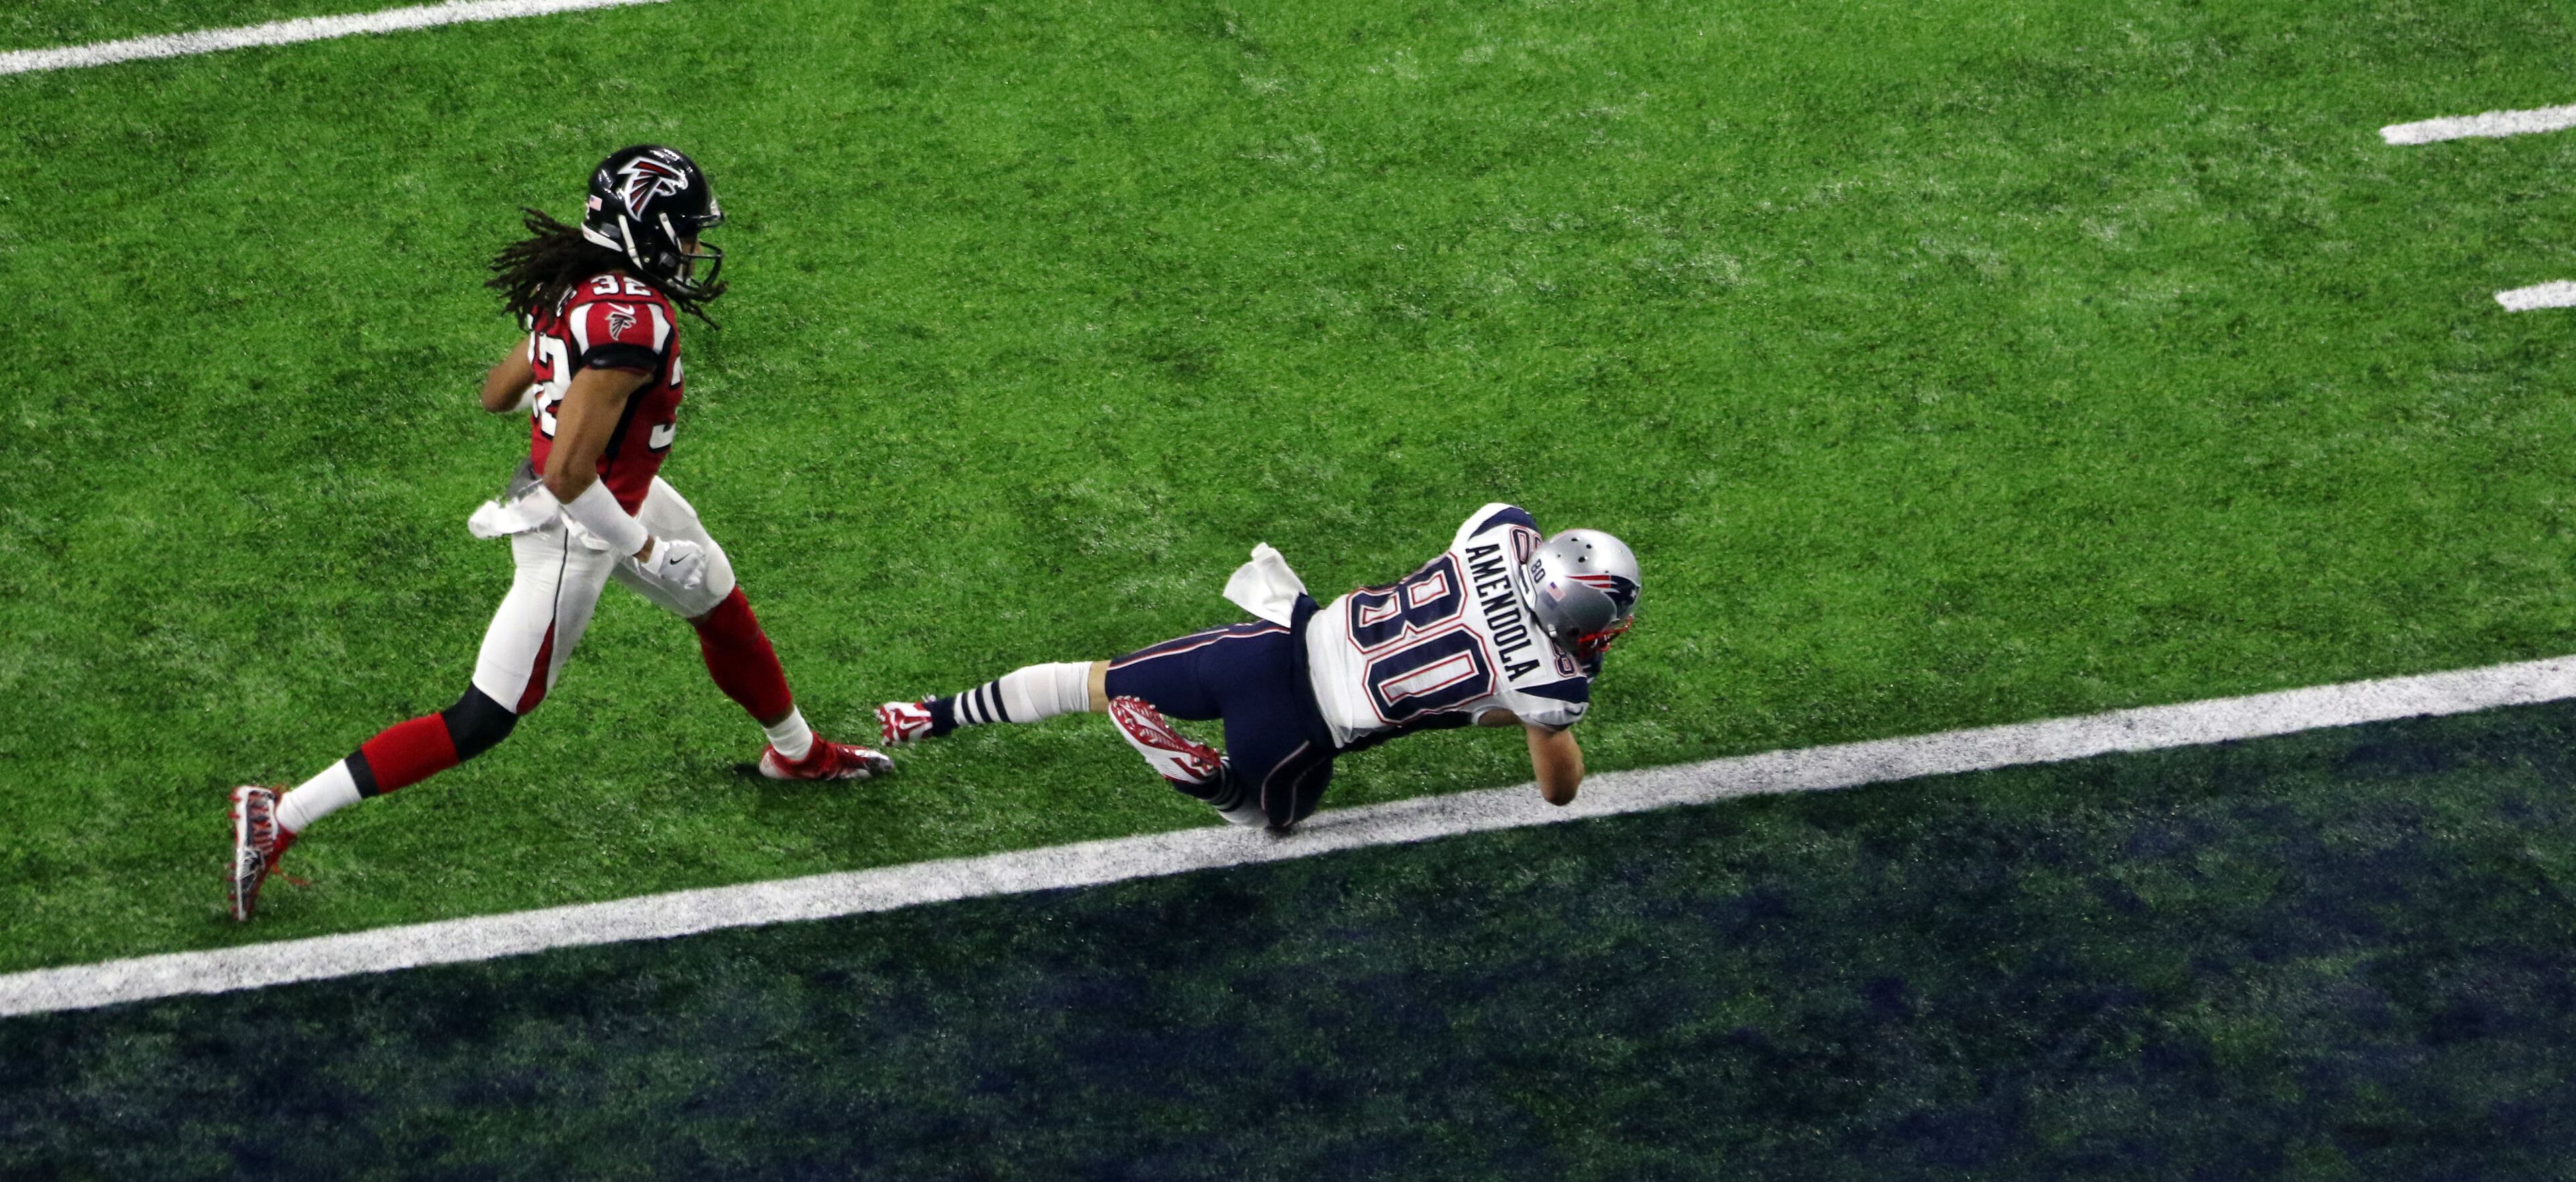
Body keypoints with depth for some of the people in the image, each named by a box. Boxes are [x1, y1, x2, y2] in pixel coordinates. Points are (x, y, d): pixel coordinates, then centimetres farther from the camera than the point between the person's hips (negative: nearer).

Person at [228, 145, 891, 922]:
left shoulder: (581, 289, -2)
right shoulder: (632, 320, -30)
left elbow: (496, 394, 10)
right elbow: (567, 476, -32)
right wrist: (644, 549, -20)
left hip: (621, 495, 10)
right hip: (576, 533, -10)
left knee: (723, 610, 29)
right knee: (482, 725, -3)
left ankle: (797, 751, 56)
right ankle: (278, 820, 1)